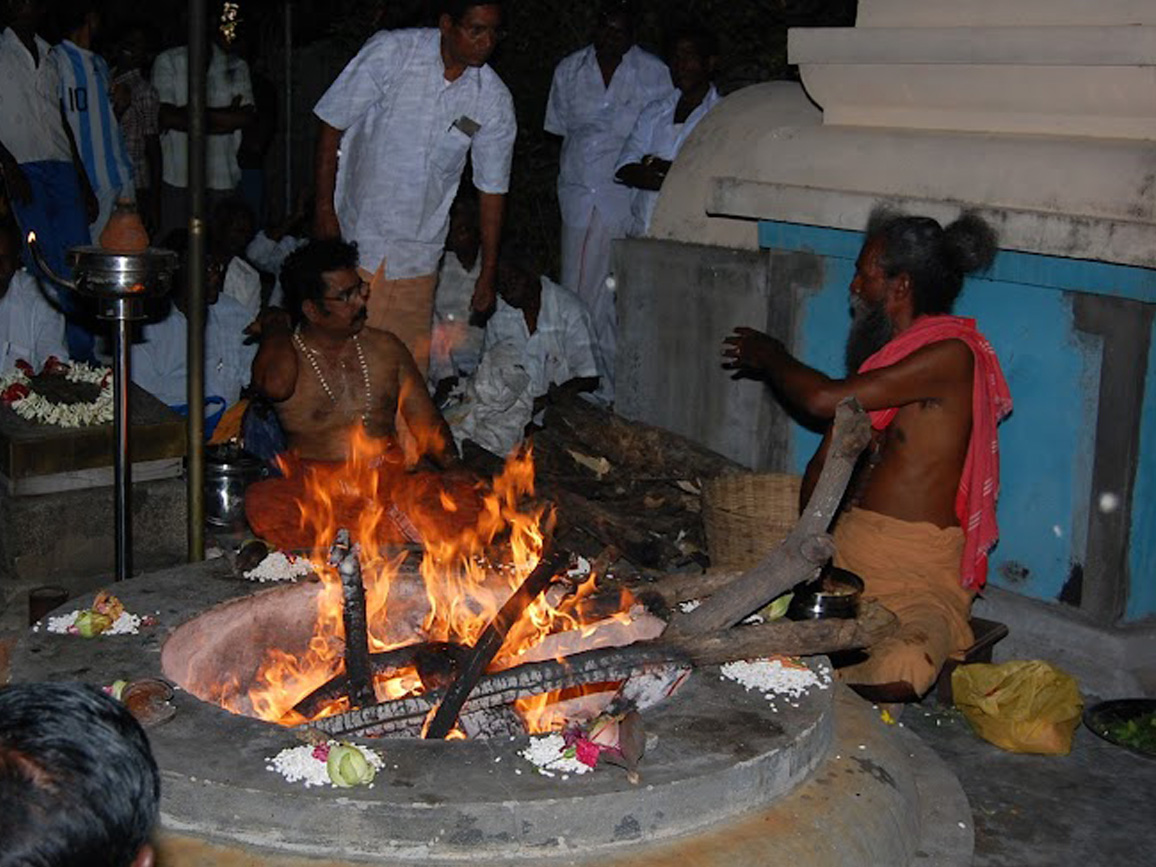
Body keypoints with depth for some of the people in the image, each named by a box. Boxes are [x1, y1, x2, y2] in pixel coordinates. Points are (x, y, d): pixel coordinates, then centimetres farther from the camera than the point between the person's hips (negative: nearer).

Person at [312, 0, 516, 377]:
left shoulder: (494, 101, -5)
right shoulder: (390, 52, -12)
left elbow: (492, 189, 3)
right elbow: (331, 125, -6)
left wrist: (488, 273, 5)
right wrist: (325, 211, -8)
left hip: (418, 251, 2)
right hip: (357, 233, -2)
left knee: (411, 359, 5)